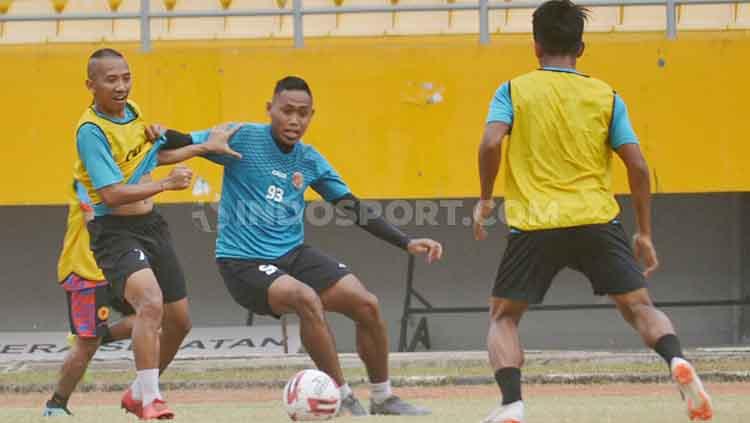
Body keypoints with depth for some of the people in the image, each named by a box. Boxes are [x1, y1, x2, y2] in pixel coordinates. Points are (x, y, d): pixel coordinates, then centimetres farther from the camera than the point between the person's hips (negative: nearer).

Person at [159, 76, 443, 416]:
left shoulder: (310, 160, 5)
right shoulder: (243, 138, -9)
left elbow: (354, 209, 9)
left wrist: (406, 243, 3)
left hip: (293, 254, 6)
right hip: (242, 262, -6)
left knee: (367, 305, -5)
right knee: (308, 299, -32)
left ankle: (382, 398, 16)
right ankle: (342, 397, -17)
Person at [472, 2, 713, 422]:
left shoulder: (514, 91, 5)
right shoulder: (606, 96, 9)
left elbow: (491, 143, -11)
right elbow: (637, 166, 3)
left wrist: (485, 200, 4)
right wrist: (645, 234, 10)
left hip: (535, 227, -1)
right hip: (597, 221, 1)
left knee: (503, 317, 13)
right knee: (640, 306, 7)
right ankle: (677, 360, -24)